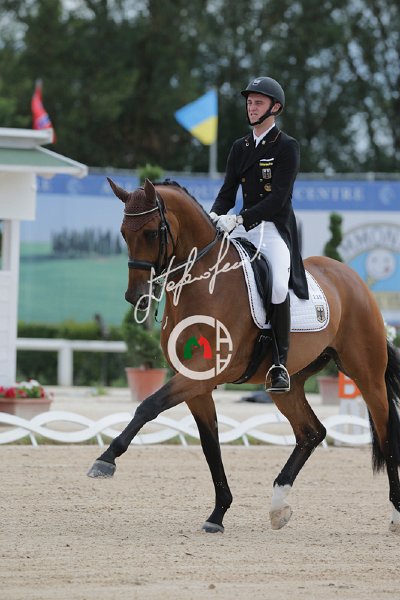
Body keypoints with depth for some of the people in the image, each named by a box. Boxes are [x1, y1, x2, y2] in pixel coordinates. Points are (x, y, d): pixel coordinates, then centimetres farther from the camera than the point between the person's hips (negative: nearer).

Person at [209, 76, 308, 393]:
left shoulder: (287, 147, -5)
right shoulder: (240, 147, 15)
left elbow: (278, 198, -14)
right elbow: (228, 192, 12)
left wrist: (239, 219, -25)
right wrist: (214, 216, -11)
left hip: (276, 229, -6)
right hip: (243, 228, 6)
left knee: (279, 286, -30)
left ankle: (280, 364, -21)